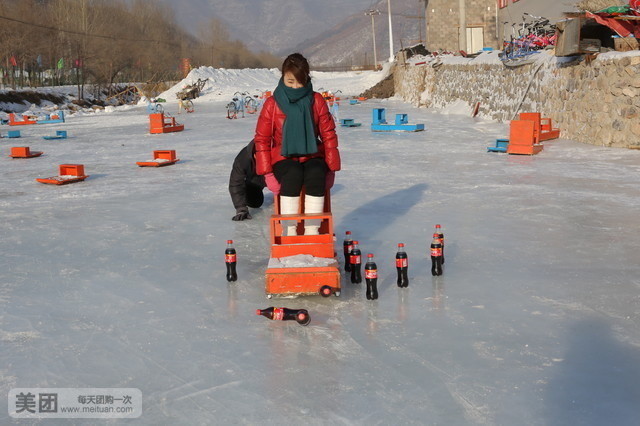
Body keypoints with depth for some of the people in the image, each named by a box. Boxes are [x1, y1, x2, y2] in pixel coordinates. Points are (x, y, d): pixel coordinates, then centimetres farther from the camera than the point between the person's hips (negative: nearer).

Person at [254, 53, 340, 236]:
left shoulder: (316, 101, 2)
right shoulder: (272, 104, -2)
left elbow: (328, 134, 3)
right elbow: (262, 139, -1)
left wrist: (332, 167, -4)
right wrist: (267, 172, -11)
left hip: (312, 155, 1)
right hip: (284, 157, -1)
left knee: (316, 175, -33)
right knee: (293, 175, -35)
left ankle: (312, 230, -31)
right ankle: (289, 231, -31)